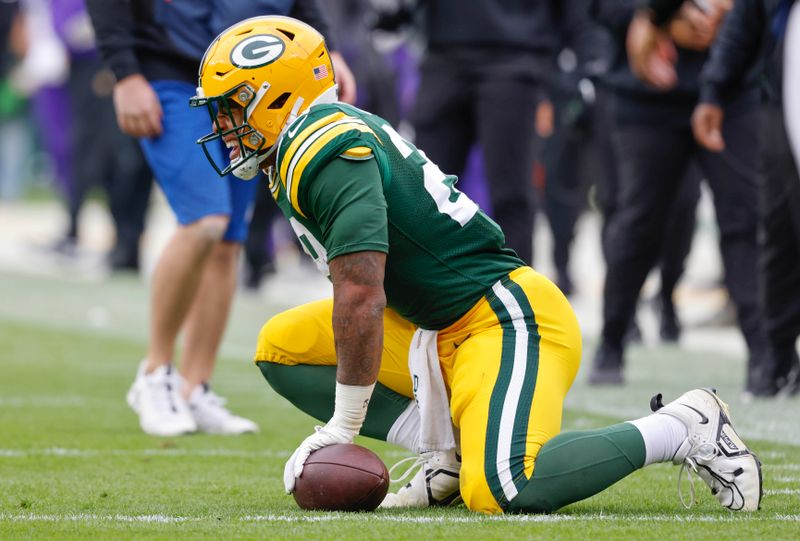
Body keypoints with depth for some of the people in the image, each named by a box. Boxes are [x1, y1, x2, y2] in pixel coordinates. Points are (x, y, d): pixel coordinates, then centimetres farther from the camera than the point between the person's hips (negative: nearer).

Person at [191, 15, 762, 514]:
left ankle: (681, 428, -9)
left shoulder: (327, 154, -16)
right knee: (282, 347, 6)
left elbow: (361, 295, -24)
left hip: (505, 318, -10)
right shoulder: (330, 132, 16)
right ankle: (445, 446, -2)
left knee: (501, 490, -29)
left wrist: (342, 427, -19)